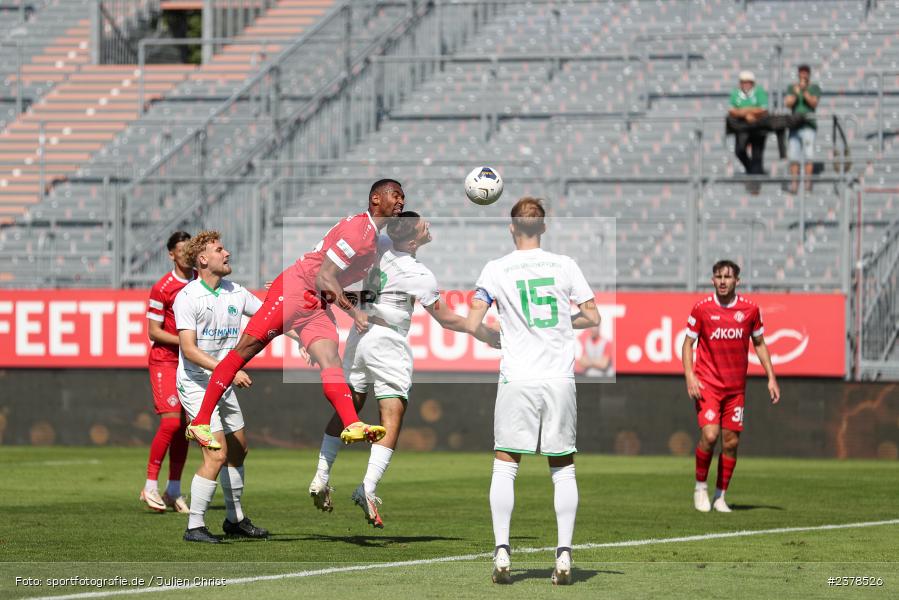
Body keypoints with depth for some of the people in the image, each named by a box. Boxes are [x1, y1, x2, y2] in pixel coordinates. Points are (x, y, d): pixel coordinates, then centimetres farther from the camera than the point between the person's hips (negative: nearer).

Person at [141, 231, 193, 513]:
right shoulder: (161, 288, -12)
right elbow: (153, 332, -11)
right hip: (164, 360, -6)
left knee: (184, 425, 4)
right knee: (171, 421, -16)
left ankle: (174, 491, 11)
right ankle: (150, 486, -7)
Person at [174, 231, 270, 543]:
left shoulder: (235, 292, 5)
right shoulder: (188, 298, -15)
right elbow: (189, 349, -21)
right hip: (196, 385, -8)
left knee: (238, 450, 16)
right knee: (217, 454, -16)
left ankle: (235, 519, 33)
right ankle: (194, 527, -10)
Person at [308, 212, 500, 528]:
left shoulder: (380, 248, -1)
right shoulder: (419, 274, -15)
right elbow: (447, 319, -8)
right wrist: (487, 335, 2)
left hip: (359, 334, 7)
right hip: (388, 341, -7)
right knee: (392, 421, -7)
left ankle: (321, 478, 16)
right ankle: (368, 487, -22)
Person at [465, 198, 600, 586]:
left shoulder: (496, 270, -2)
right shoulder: (564, 266, 2)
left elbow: (472, 325, -4)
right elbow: (592, 317, 5)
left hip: (517, 379, -1)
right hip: (560, 379, 1)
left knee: (504, 466, 5)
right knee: (563, 468, 8)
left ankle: (502, 552, -6)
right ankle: (564, 554, 1)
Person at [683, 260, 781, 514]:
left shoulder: (750, 309, 2)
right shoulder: (702, 308, -4)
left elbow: (759, 343, 13)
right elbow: (688, 343, 2)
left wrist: (771, 377, 7)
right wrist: (689, 376, -11)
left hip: (736, 386, 3)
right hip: (707, 383, -3)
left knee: (731, 442, 2)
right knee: (710, 434, -18)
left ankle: (720, 496, 14)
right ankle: (701, 487, 3)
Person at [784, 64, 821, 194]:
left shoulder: (814, 88, 8)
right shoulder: (792, 88, 15)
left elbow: (814, 103, -5)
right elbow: (788, 103, 4)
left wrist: (805, 92, -16)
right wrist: (796, 93, -11)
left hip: (808, 124, -3)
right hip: (795, 124, 3)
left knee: (808, 154, -11)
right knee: (793, 155, -4)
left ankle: (808, 182, -12)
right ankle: (794, 183, -3)